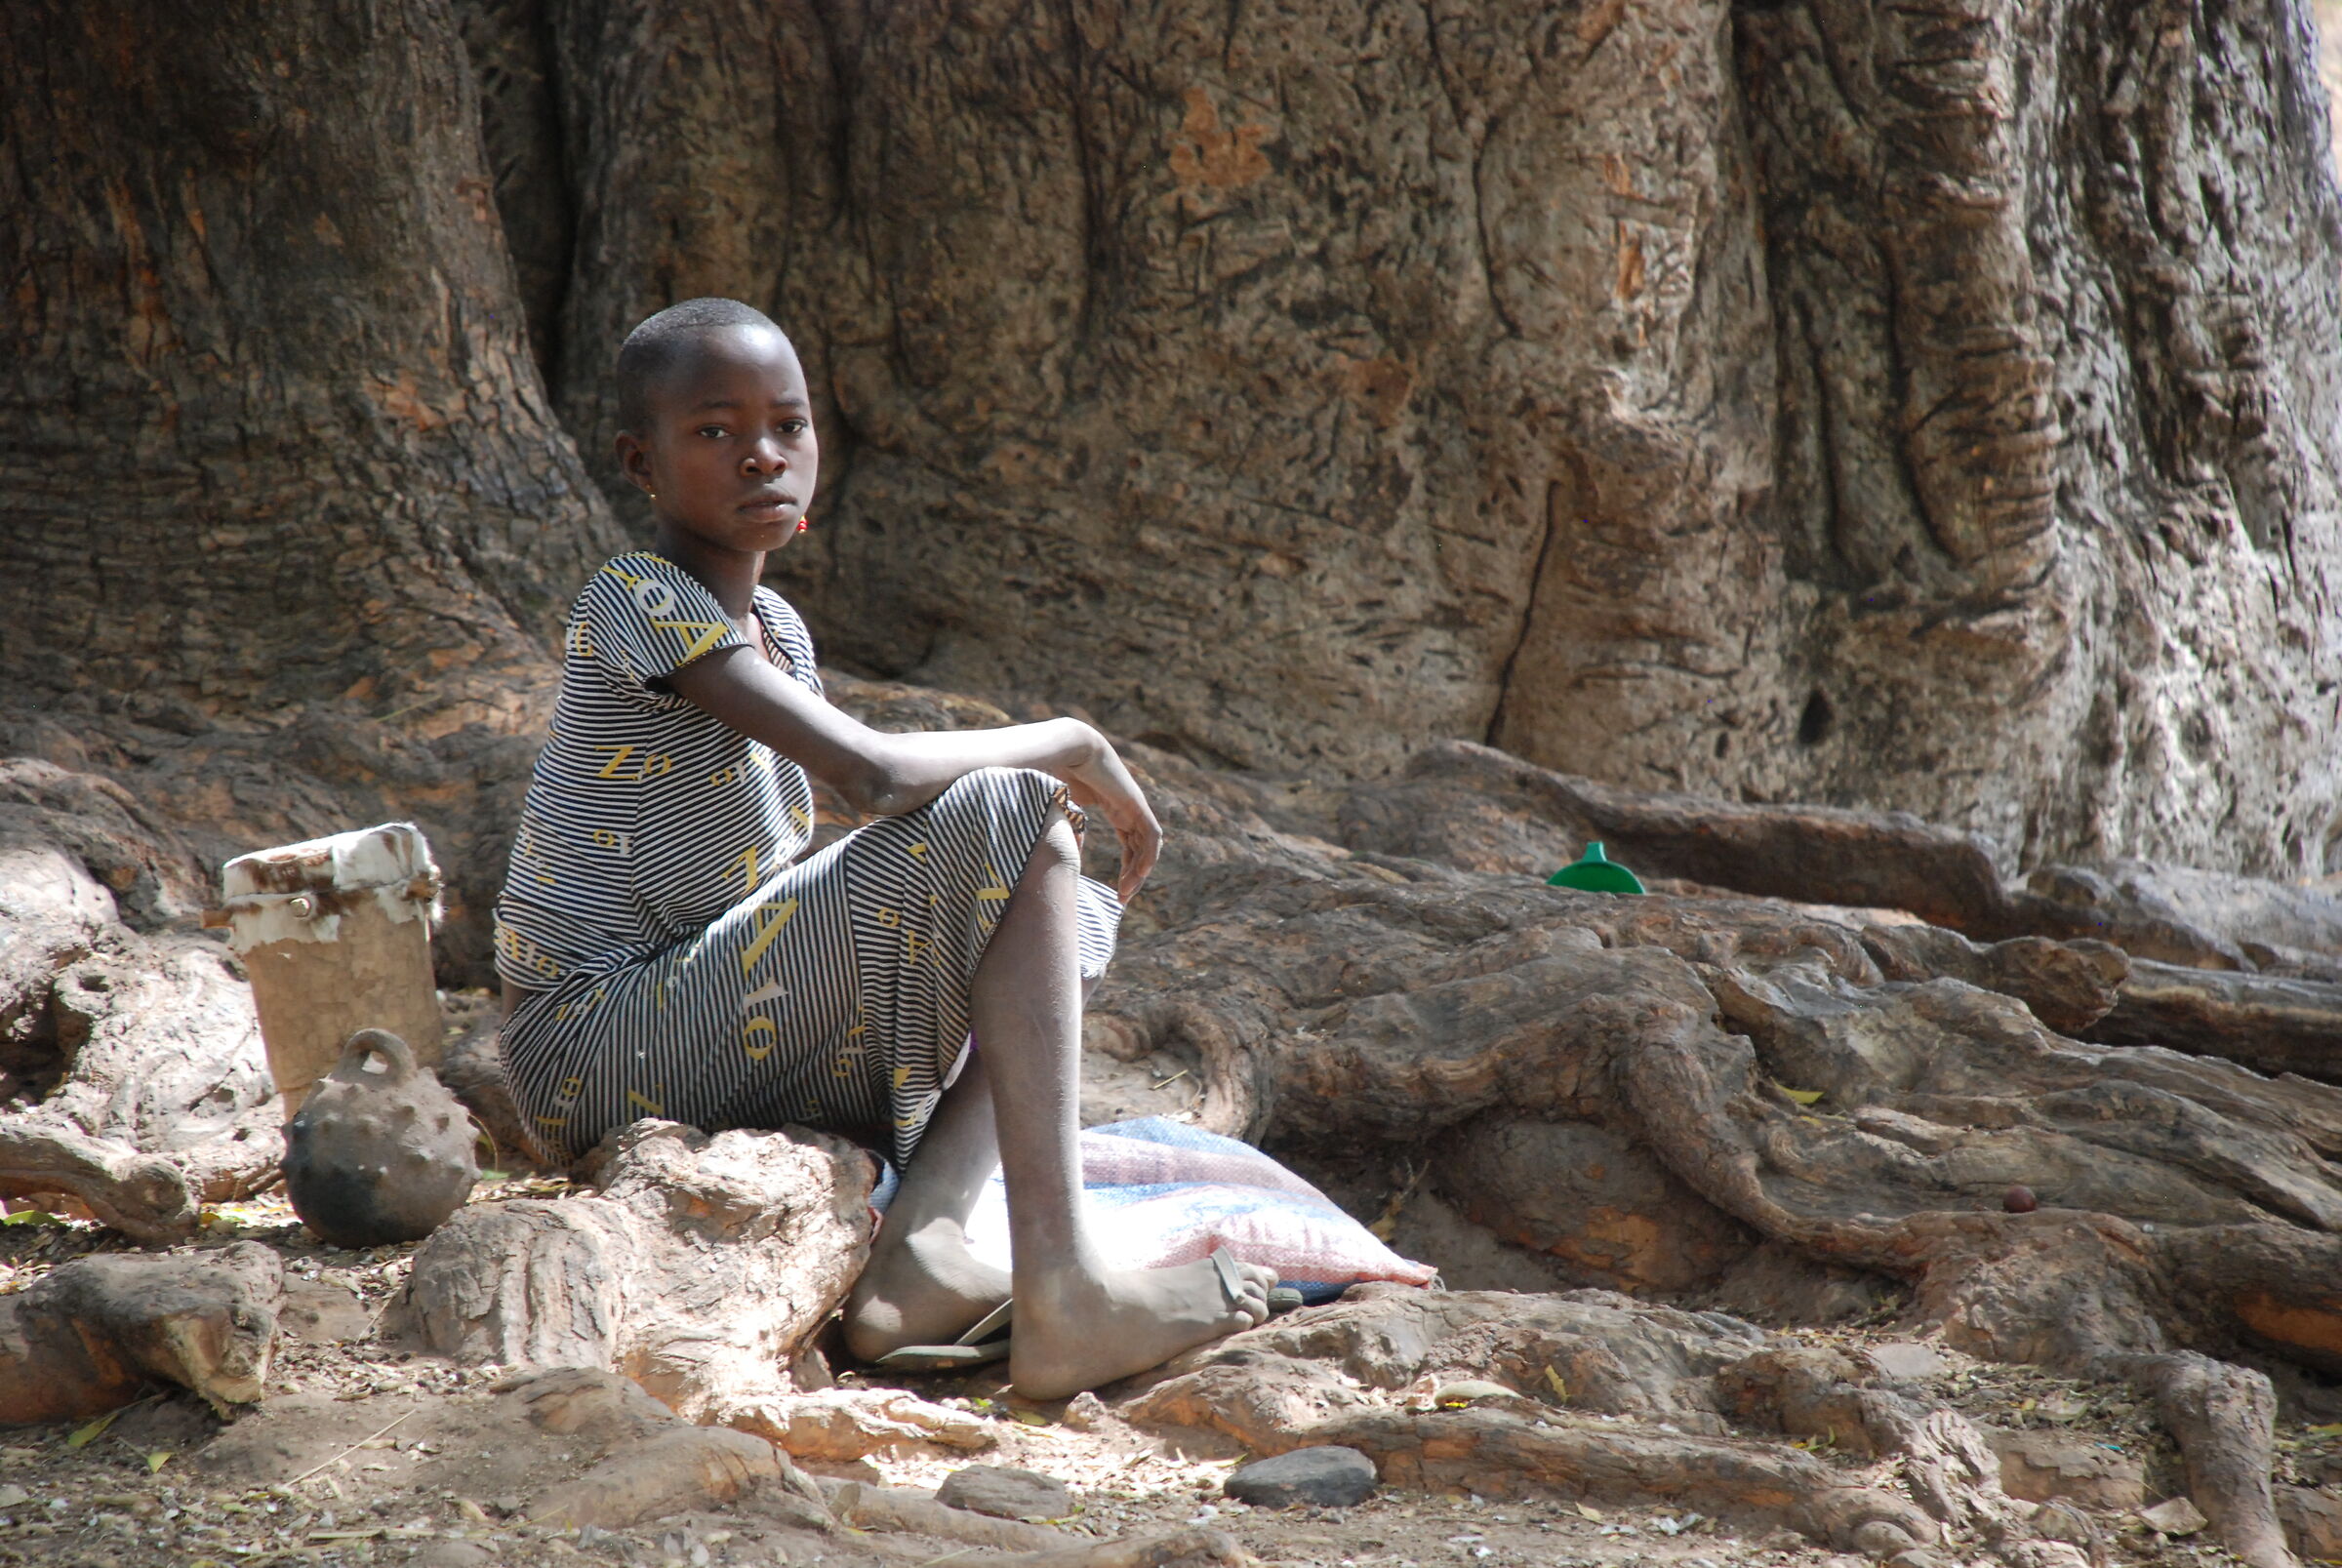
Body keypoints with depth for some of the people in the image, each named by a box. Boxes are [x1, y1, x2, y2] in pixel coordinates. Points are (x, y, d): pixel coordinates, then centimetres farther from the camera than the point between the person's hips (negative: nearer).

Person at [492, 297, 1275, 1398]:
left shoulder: (778, 631, 16)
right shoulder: (638, 604, -13)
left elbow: (782, 886, 16)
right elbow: (876, 776, -25)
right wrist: (1074, 746, -9)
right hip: (596, 1047, -10)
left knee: (1066, 927, 11)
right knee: (1009, 821, -17)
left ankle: (919, 1243, -14)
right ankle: (1062, 1294, -28)